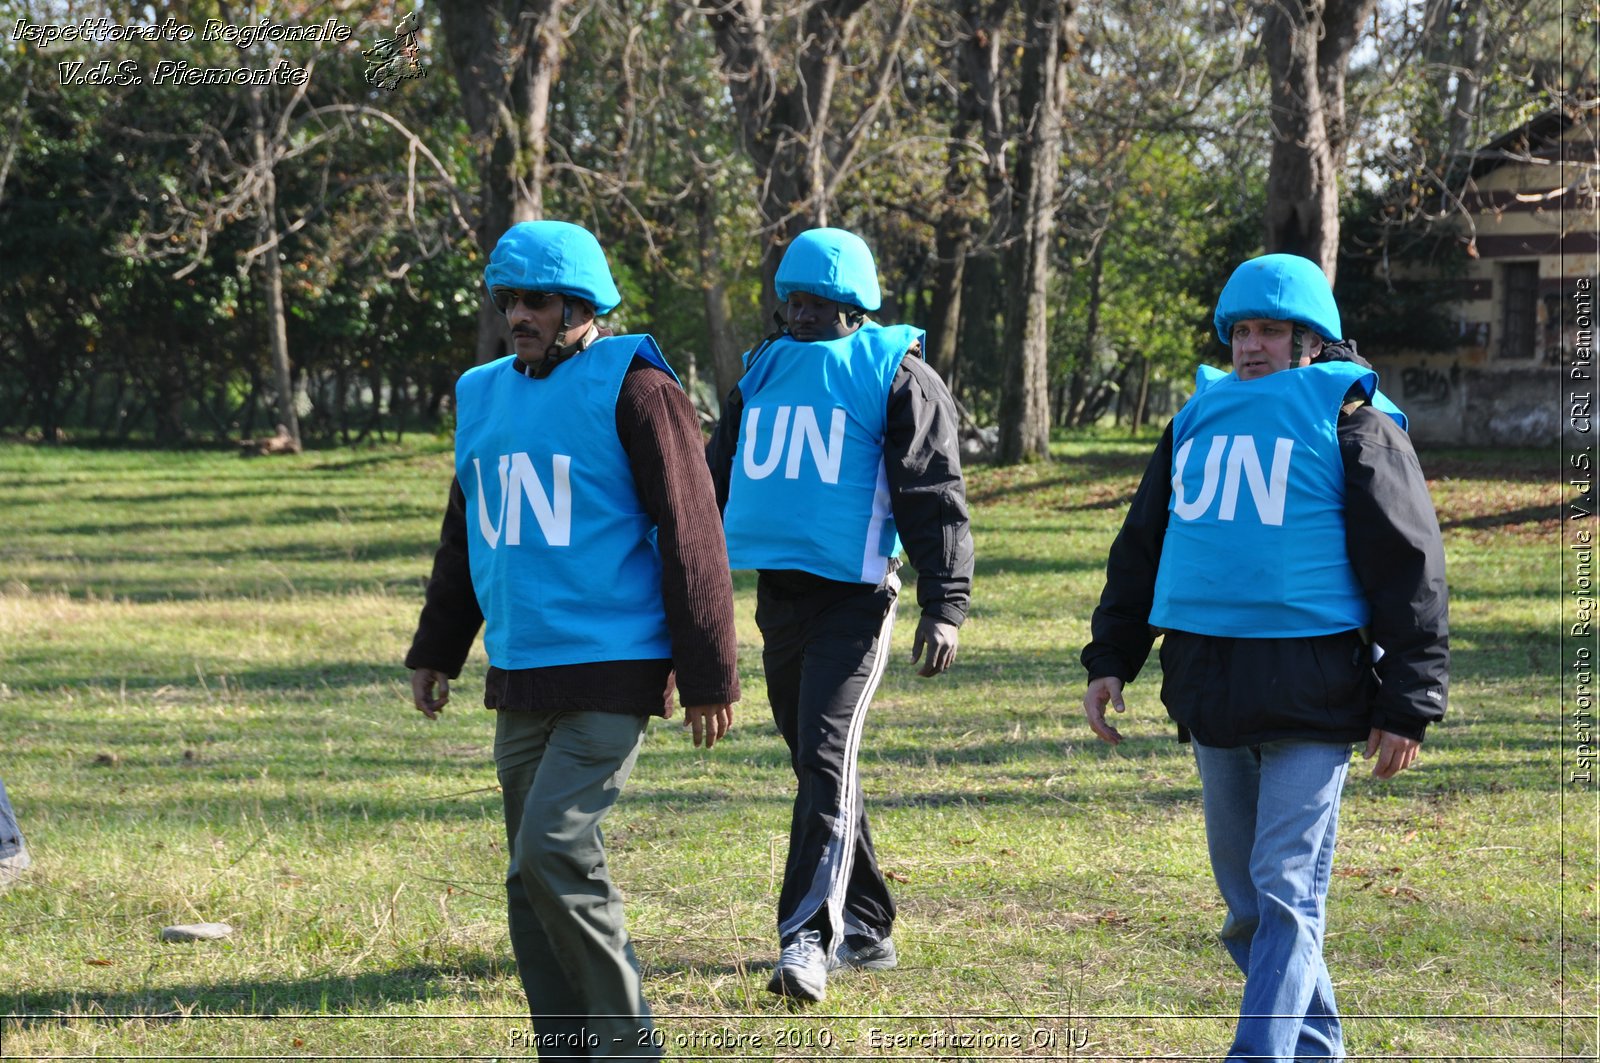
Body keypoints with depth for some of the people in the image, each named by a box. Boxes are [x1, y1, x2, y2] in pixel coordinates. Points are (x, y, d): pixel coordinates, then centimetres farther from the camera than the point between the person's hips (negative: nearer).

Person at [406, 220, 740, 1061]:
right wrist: (435, 651, 25)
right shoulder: (483, 394, 13)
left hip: (611, 676, -7)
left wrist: (709, 677, -11)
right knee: (531, 880, 7)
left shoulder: (632, 388, -8)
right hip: (520, 677, 7)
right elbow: (465, 536, 25)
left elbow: (690, 538, -10)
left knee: (554, 852, -16)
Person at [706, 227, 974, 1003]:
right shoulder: (764, 373, 15)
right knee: (818, 766, 12)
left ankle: (806, 938, -20)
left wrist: (944, 605, -15)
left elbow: (934, 497, -7)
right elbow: (717, 479, 21)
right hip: (777, 594, 7)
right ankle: (865, 926, 23)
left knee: (827, 760, -16)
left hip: (852, 597, -7)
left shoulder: (896, 378, -3)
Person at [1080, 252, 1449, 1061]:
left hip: (1310, 689, -6)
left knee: (1286, 886, -10)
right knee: (1243, 897, 10)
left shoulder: (1352, 426, 0)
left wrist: (1406, 704, -7)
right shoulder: (1200, 419, 16)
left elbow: (1407, 566, -2)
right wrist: (1110, 658, 18)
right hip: (1209, 684, 6)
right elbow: (1142, 546, 24)